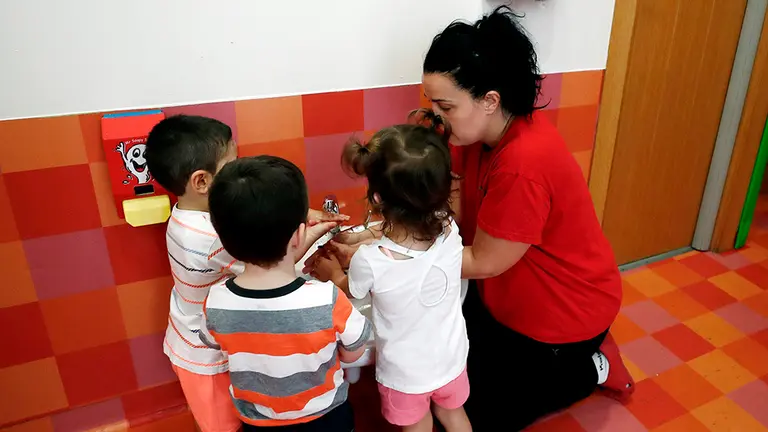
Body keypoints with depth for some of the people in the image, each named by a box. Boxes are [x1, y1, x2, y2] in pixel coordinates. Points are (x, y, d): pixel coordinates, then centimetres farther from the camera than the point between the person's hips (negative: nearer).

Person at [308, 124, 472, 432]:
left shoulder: (369, 261, -36)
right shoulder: (450, 231, -26)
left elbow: (349, 290, -9)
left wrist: (333, 272, 11)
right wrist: (363, 241, 8)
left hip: (404, 372, -3)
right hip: (451, 360, 3)